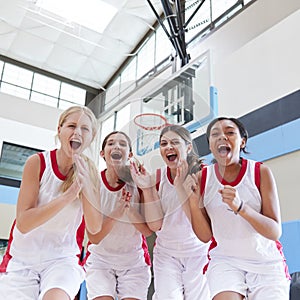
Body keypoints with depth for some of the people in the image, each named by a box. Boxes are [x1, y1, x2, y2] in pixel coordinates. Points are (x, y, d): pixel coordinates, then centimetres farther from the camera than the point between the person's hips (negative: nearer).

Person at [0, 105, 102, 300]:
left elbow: (95, 228, -11)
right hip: (22, 260, 0)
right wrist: (68, 195, -28)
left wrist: (86, 184, -23)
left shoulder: (90, 172, -6)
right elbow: (23, 223, -19)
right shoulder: (37, 162, -13)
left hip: (62, 259, 1)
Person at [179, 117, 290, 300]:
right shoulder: (202, 178, -6)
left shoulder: (261, 172, -12)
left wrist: (240, 206, -33)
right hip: (225, 261, 1)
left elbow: (275, 232, -17)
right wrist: (194, 201, -21)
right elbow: (205, 236, -4)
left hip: (267, 263, 0)